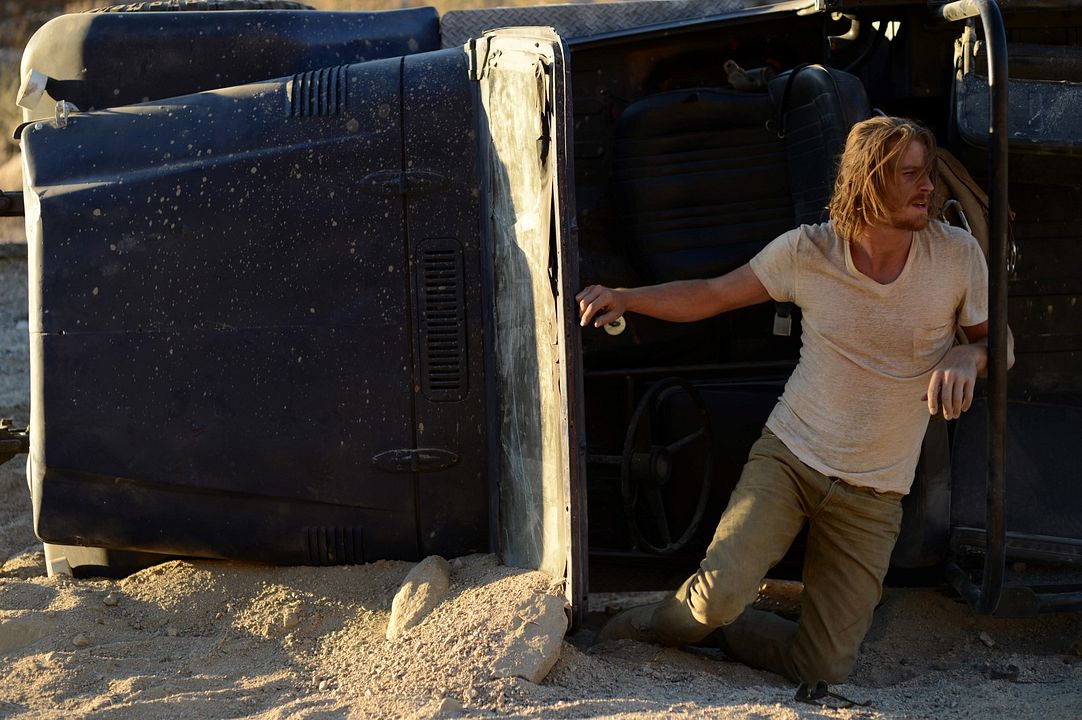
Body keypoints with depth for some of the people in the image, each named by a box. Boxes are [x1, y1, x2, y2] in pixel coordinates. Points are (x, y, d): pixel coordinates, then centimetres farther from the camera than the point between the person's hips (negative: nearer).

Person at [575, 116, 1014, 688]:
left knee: (824, 671, 0)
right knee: (722, 592, -25)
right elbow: (710, 296, 3)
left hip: (874, 493, 2)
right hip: (790, 454, -1)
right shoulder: (807, 250, -6)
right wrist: (624, 298, -12)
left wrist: (966, 356, -19)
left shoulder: (957, 255, -6)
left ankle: (709, 625, 27)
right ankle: (651, 626, 10)